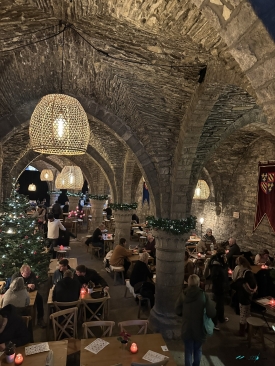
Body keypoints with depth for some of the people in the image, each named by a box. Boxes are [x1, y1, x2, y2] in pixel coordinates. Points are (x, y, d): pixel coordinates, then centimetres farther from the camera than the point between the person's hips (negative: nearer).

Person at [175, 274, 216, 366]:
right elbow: (212, 313, -17)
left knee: (188, 351, 18)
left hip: (186, 328, 0)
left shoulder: (183, 295, -13)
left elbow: (178, 311, -4)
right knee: (198, 350, 26)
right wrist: (211, 303, 3)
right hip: (199, 328, 0)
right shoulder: (204, 295, -19)